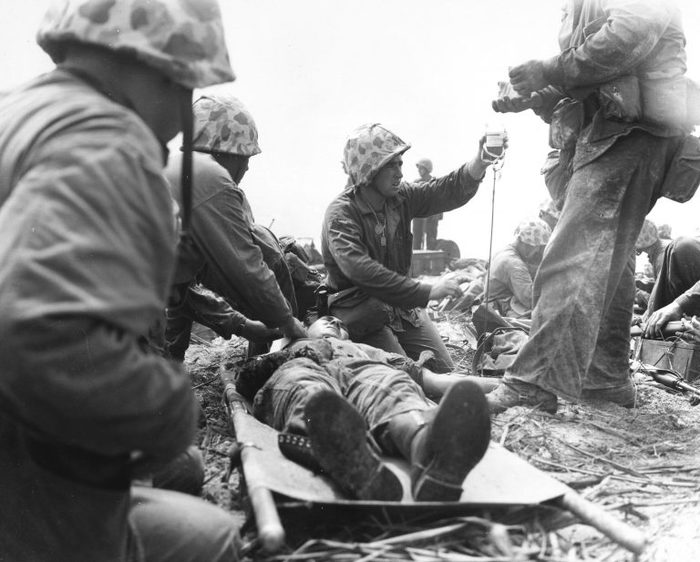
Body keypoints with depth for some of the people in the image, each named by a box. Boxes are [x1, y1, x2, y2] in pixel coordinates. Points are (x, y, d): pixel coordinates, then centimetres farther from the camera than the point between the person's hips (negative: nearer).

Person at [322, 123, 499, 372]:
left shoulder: (400, 196, 2)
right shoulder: (340, 214, -20)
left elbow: (446, 191, -3)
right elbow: (361, 271, -33)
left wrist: (478, 165, -25)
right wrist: (426, 291, -34)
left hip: (403, 303, 7)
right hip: (362, 312, -7)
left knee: (446, 374, 6)